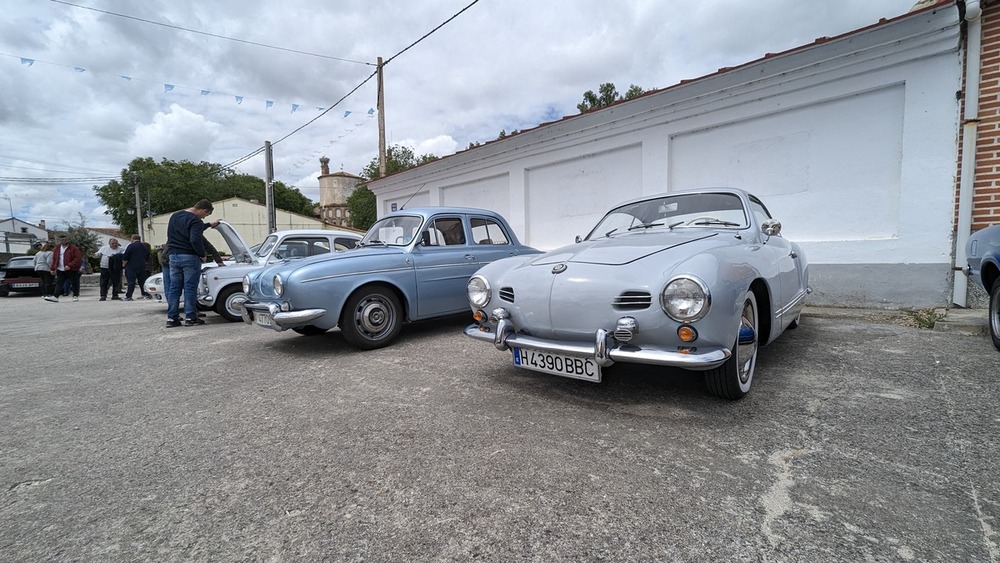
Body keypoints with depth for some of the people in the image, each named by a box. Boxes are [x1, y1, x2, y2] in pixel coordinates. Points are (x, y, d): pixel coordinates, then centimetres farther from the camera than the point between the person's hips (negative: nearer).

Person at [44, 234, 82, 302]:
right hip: (60, 270, 5)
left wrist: (69, 265, -23)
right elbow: (54, 259, 17)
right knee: (59, 283, 1)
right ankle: (55, 297, -2)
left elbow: (78, 258, -15)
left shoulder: (73, 248, -7)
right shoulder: (57, 249, 12)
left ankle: (76, 296, 14)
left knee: (74, 283, 4)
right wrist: (52, 268, 11)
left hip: (72, 270, -5)